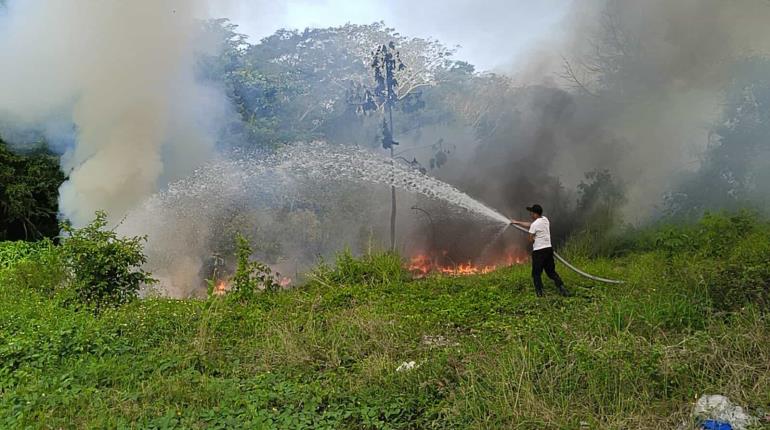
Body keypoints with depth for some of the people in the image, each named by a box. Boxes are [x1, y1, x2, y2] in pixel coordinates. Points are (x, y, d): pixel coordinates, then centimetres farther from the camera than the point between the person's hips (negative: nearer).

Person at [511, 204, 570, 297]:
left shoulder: (535, 224, -14)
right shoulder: (545, 219, 10)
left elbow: (531, 240, -11)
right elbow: (529, 225, 20)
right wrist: (516, 222, 25)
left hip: (538, 251, -7)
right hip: (548, 248, 7)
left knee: (536, 273, 6)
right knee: (551, 271, 12)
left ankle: (539, 292, 5)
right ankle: (562, 288, 1)